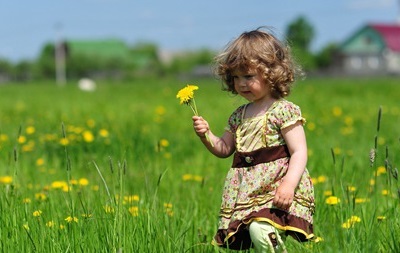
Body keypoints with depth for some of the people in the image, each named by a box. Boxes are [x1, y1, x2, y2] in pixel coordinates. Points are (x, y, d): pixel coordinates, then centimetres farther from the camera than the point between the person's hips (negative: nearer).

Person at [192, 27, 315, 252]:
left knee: (261, 231, -29)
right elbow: (224, 149, 27)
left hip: (276, 187, -7)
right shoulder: (239, 116, 16)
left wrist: (289, 184, -26)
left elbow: (299, 152, -12)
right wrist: (206, 135, 7)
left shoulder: (284, 111, -6)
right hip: (248, 191, 7)